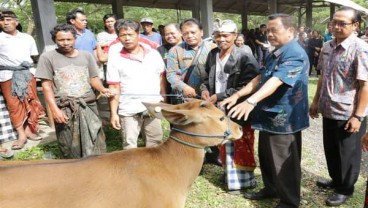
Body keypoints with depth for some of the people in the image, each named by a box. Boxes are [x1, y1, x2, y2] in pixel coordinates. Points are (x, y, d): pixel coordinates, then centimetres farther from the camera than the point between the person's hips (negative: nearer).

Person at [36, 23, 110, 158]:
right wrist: (54, 109, -11)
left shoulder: (86, 55, 8)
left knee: (96, 146, 6)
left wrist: (102, 89, -11)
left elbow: (93, 78, 10)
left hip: (89, 106, 2)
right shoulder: (47, 57, 1)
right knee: (71, 150, 6)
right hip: (65, 109, -2)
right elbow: (46, 86, -2)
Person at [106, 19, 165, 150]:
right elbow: (114, 88, -3)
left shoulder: (154, 54, 3)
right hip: (128, 110, -2)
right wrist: (113, 113, -6)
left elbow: (161, 79, 10)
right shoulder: (115, 59, -3)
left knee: (155, 144, 14)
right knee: (130, 146, 4)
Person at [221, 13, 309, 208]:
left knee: (283, 163, 5)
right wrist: (237, 94, 2)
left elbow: (276, 81, -33)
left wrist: (251, 101, -45)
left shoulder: (295, 54, -19)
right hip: (268, 115, 9)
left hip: (284, 118, -9)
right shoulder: (274, 54, 12)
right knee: (266, 156, 21)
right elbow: (259, 78, 12)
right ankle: (271, 188, 40)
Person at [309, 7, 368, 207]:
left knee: (347, 153, 12)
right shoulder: (327, 47, 5)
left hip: (348, 114, -6)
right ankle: (336, 180, 43)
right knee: (330, 150, 21)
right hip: (329, 111, 7)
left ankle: (345, 189, 32)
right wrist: (316, 102, 14)